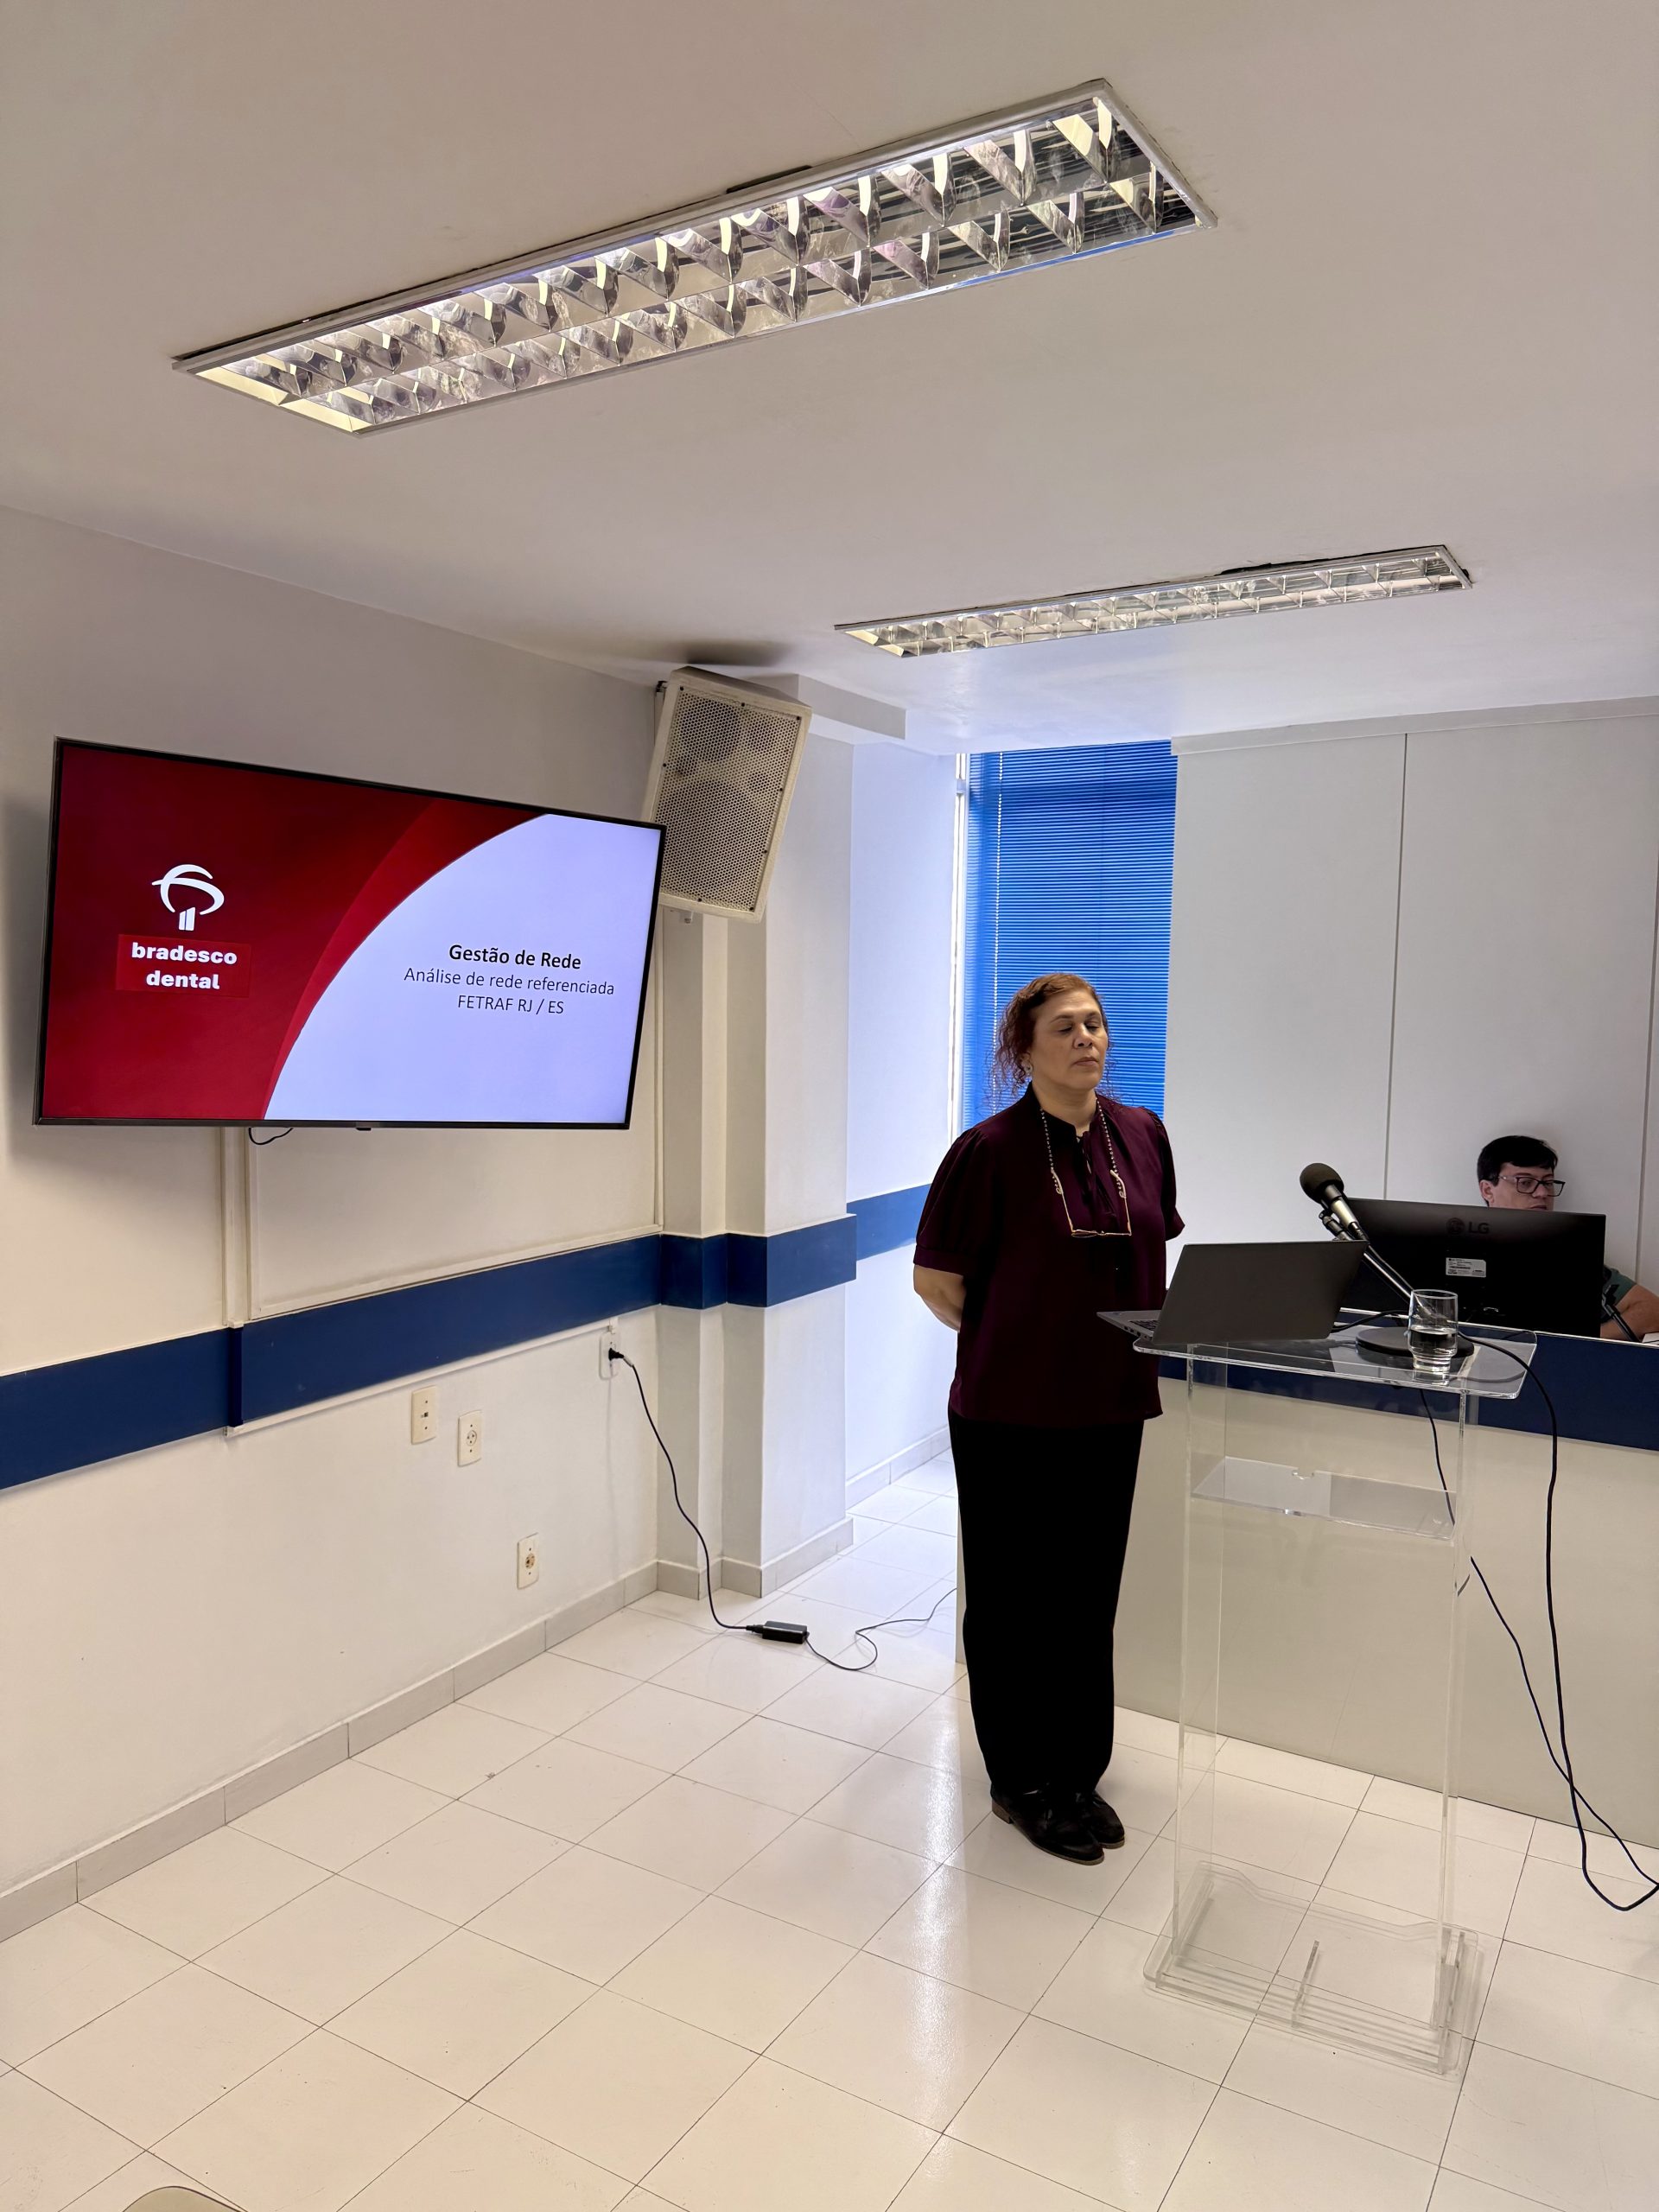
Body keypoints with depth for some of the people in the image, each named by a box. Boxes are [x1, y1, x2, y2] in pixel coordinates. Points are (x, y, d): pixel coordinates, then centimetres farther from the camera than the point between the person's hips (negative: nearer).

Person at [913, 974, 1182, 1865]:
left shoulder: (1142, 1135, 3)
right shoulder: (991, 1149, -13)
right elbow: (935, 1276, -6)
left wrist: (1142, 1337, 8)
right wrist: (1006, 1345, -1)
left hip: (1111, 1406, 5)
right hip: (1009, 1413, -4)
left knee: (1089, 1597, 15)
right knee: (1015, 1599, 9)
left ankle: (1078, 1775, 32)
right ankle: (1022, 1783, 25)